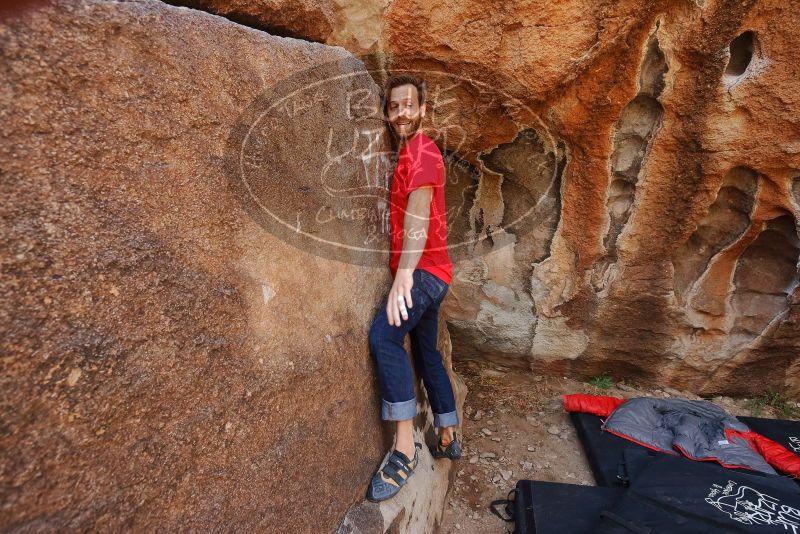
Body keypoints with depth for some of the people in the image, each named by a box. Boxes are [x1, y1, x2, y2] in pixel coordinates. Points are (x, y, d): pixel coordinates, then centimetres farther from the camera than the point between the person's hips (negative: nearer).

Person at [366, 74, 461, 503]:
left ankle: (404, 450, -23)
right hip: (424, 272, 10)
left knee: (383, 336, -29)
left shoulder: (421, 150, -10)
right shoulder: (409, 153, 21)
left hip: (424, 270, -10)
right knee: (427, 354, 16)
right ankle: (448, 439, 30)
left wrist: (404, 275, -32)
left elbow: (418, 214, -24)